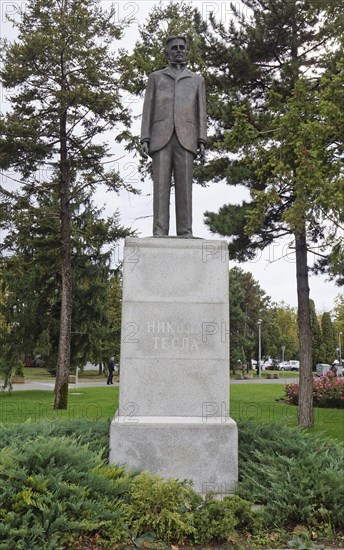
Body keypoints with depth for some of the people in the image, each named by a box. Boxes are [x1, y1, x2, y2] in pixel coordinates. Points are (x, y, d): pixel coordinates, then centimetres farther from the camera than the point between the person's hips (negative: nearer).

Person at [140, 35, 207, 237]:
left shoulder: (197, 80, 22)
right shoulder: (156, 77, 21)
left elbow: (201, 112, 13)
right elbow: (148, 110, 12)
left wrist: (202, 141, -1)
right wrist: (145, 139, -1)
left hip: (186, 139, 0)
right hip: (161, 137, 0)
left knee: (184, 185, -8)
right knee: (161, 184, -8)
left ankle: (185, 233, -9)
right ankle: (160, 232, -10)